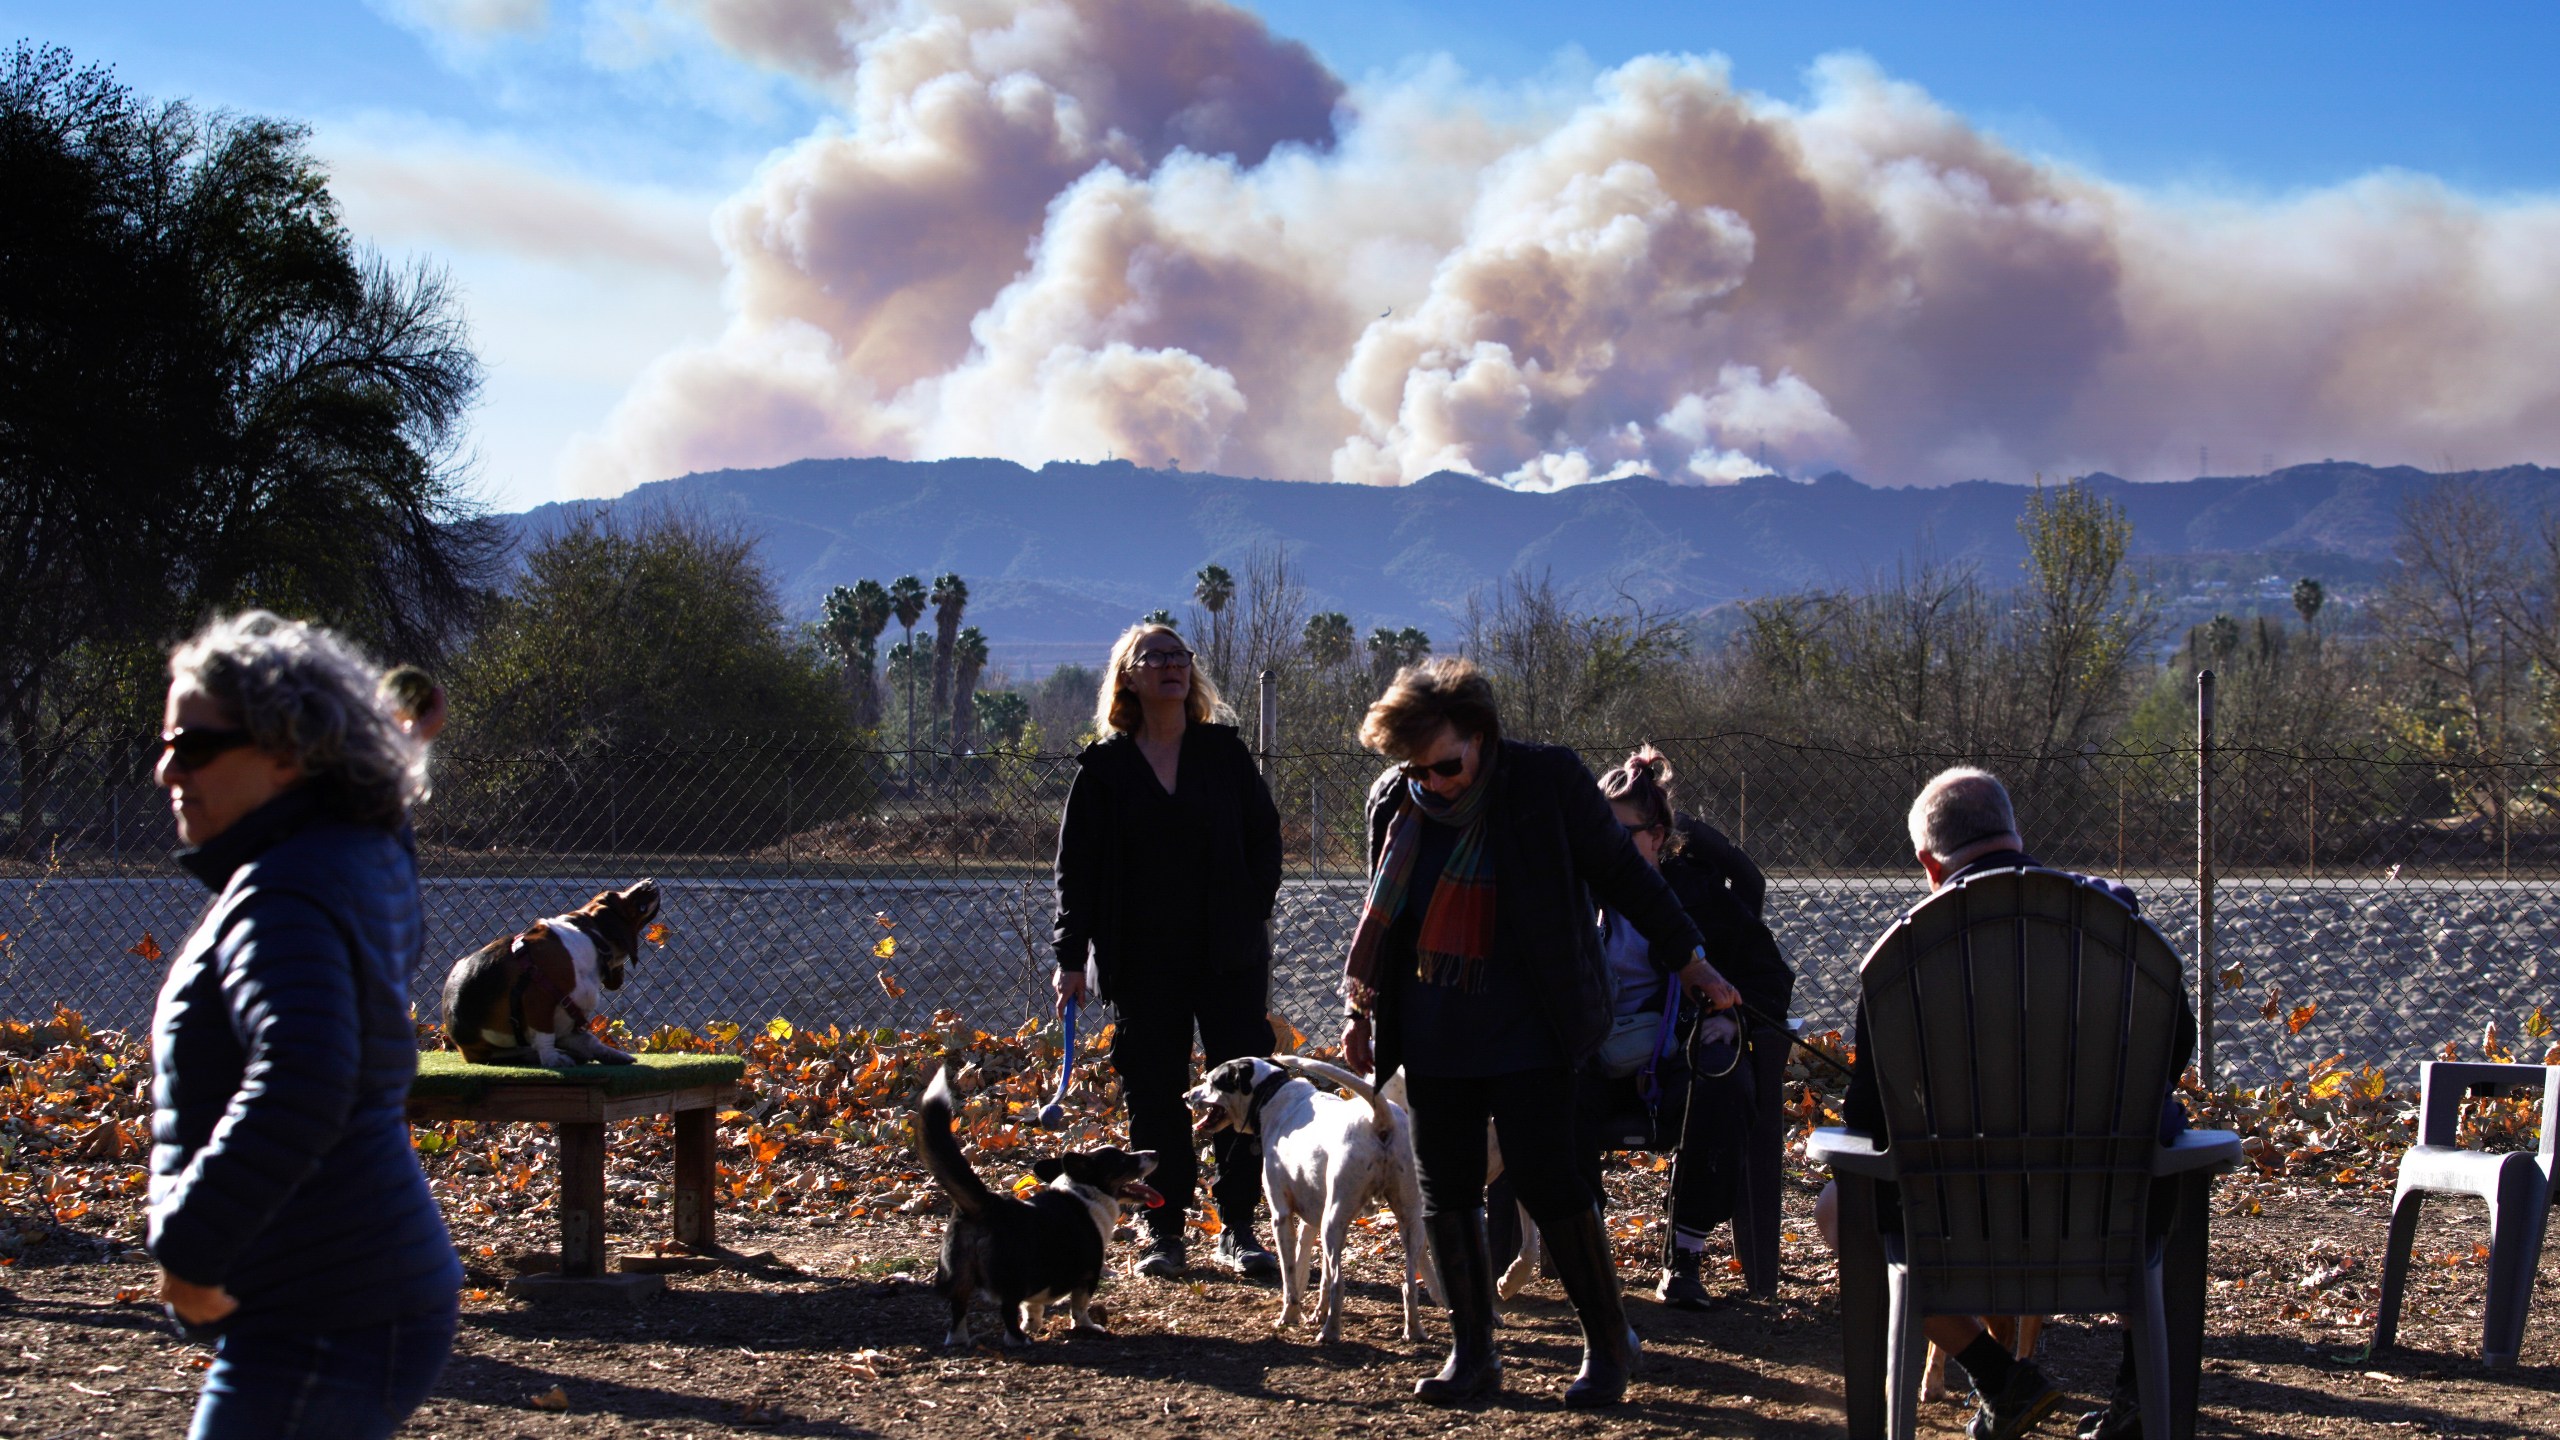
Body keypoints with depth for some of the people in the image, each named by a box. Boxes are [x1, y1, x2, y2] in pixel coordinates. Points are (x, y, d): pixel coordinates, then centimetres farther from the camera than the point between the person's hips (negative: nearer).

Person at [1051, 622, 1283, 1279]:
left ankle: (1238, 1228, 7)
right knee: (1154, 1095, 2)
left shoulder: (1225, 752, 6)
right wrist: (1071, 957, -3)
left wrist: (1252, 914, -2)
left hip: (1230, 955, 1)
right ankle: (1163, 1231, 10)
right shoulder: (1104, 767, 3)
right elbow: (1077, 866, 3)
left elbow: (1264, 836, 10)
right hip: (1144, 960, -1)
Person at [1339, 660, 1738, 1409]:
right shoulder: (1394, 800, 4)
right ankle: (1472, 1353, 15)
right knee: (1445, 1190, 4)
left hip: (1527, 1030, -4)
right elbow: (1380, 916, 17)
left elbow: (1620, 871, 1)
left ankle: (1607, 1343, 7)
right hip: (1432, 1032, 4)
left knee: (1546, 1179, -8)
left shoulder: (1548, 780, -8)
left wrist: (1686, 957, 5)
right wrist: (1360, 1007, 14)